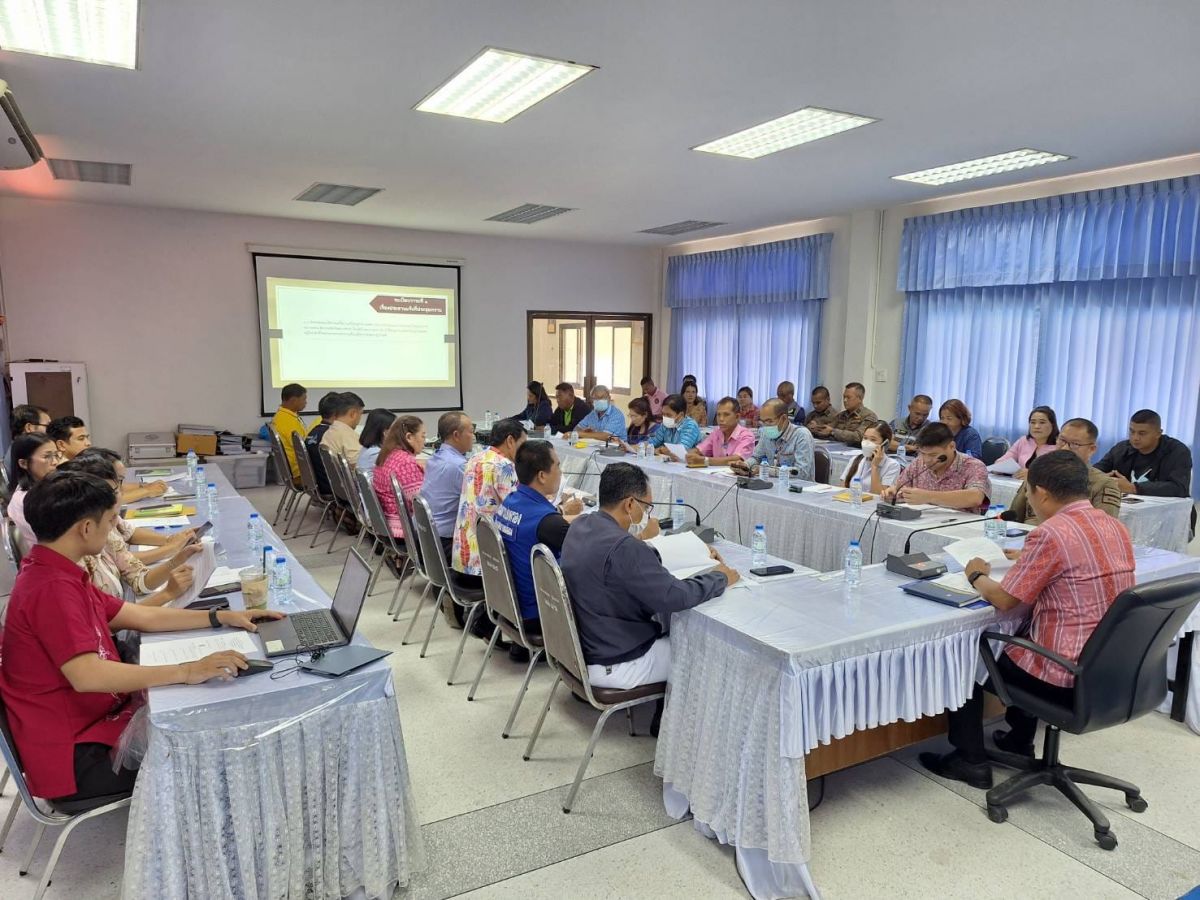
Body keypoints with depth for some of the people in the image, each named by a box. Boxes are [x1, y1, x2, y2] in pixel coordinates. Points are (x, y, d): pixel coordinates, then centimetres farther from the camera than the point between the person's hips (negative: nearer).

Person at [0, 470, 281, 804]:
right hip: (77, 756, -10)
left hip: (94, 716, 10)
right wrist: (186, 671, -38)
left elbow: (141, 617, 10)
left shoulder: (57, 575, 8)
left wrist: (223, 617, 4)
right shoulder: (51, 589, -25)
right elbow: (87, 675, -36)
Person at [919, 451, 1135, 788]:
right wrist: (1028, 559, 21)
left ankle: (971, 761, 22)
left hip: (1066, 676, -8)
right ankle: (1019, 741, 44)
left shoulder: (1051, 533, -22)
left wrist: (977, 576, 4)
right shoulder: (1116, 528, 4)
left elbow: (1004, 600, -15)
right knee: (1025, 638, 35)